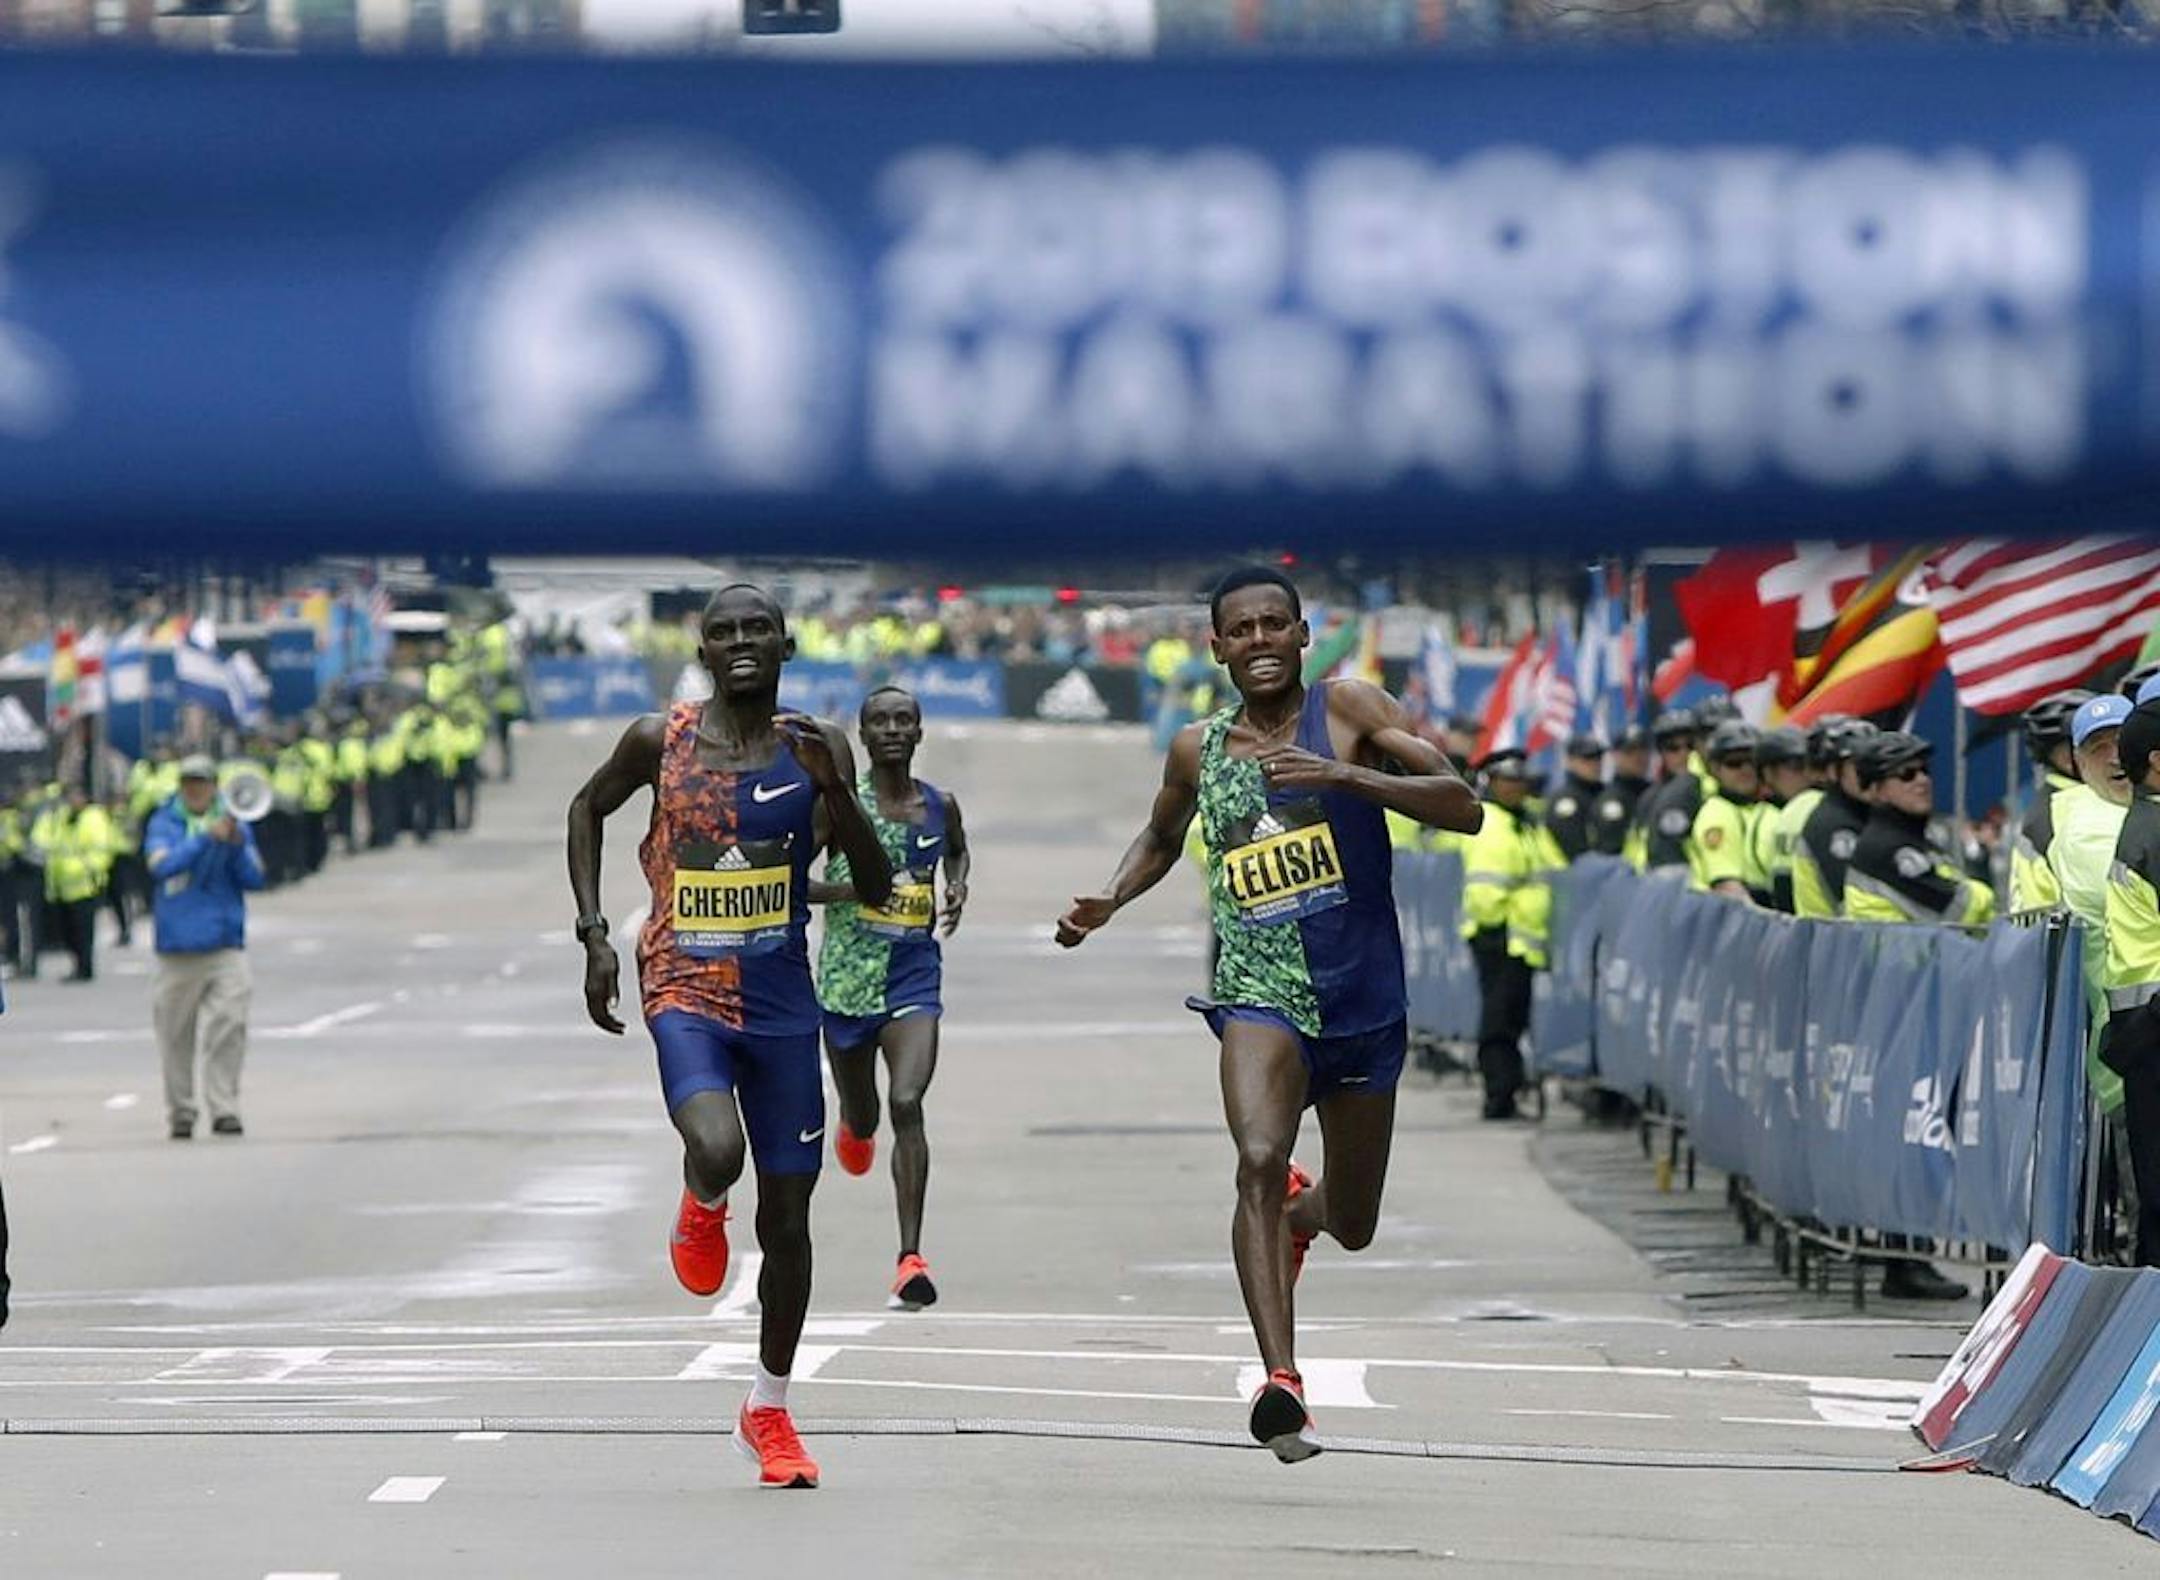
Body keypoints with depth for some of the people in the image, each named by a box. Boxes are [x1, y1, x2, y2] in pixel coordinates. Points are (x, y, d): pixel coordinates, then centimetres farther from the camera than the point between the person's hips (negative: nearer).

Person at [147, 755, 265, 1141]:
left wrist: (236, 845, -14)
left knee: (228, 1024, -12)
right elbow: (163, 865, -14)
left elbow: (254, 878, 3)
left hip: (225, 946, 0)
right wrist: (206, 838, -22)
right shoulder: (163, 824, 4)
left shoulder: (235, 824, 9)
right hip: (177, 946, 0)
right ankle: (180, 1112, 15)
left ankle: (225, 1109, -10)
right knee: (176, 1036, 4)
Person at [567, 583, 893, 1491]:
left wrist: (835, 793, -18)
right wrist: (594, 933, 5)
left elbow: (876, 888, -2)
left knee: (787, 1209, 6)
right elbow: (588, 809, 15)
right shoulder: (660, 741, -4)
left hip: (782, 1002, 2)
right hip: (684, 991, -2)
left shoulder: (813, 750, -1)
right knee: (716, 1151, -30)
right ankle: (701, 1210, 9)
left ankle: (769, 1409, 24)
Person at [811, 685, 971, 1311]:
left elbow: (958, 849, 27)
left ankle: (911, 1257, -22)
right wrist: (846, 888, -22)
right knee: (862, 1118, 16)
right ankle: (854, 1128, 59)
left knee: (907, 1103, -20)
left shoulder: (940, 806, 3)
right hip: (848, 973, 0)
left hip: (914, 974, 0)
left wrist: (959, 886, 6)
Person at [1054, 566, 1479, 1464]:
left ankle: (1298, 1211, 55)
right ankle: (1281, 1381, -35)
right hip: (1260, 993, 0)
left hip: (1364, 1000, 0)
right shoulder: (1198, 751, 8)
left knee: (1354, 1227, 15)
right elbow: (1160, 839, 30)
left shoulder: (1348, 710, -2)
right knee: (1259, 1159, -30)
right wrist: (1109, 902, 10)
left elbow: (1462, 808, -12)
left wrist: (1344, 776, -24)